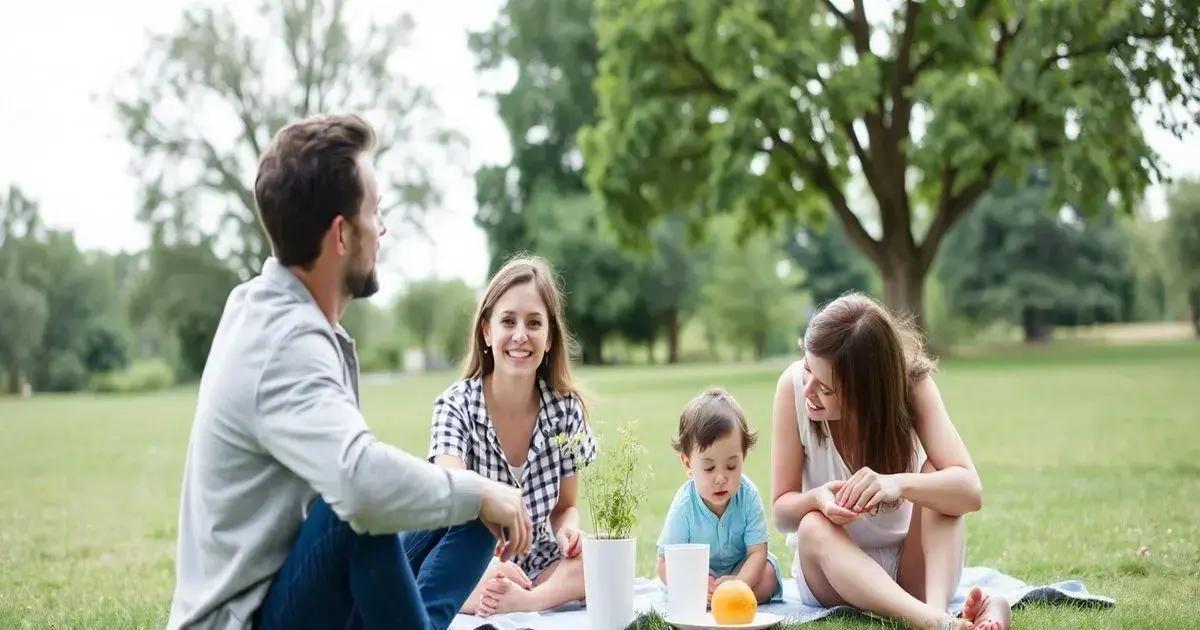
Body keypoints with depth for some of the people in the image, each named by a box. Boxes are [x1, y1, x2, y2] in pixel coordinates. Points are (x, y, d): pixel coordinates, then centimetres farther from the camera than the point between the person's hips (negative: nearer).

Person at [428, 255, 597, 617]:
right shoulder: (456, 406, -13)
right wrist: (487, 569, -48)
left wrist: (569, 530, -17)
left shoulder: (566, 408, -4)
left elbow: (565, 506, 8)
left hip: (539, 567, 3)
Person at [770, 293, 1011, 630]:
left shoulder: (912, 385, -18)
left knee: (936, 475, -26)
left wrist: (899, 484, -49)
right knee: (813, 528, -34)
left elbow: (971, 491, -29)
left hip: (912, 564, 0)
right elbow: (782, 512, -14)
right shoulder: (793, 385, -18)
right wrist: (817, 499, -38)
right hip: (832, 565, 0)